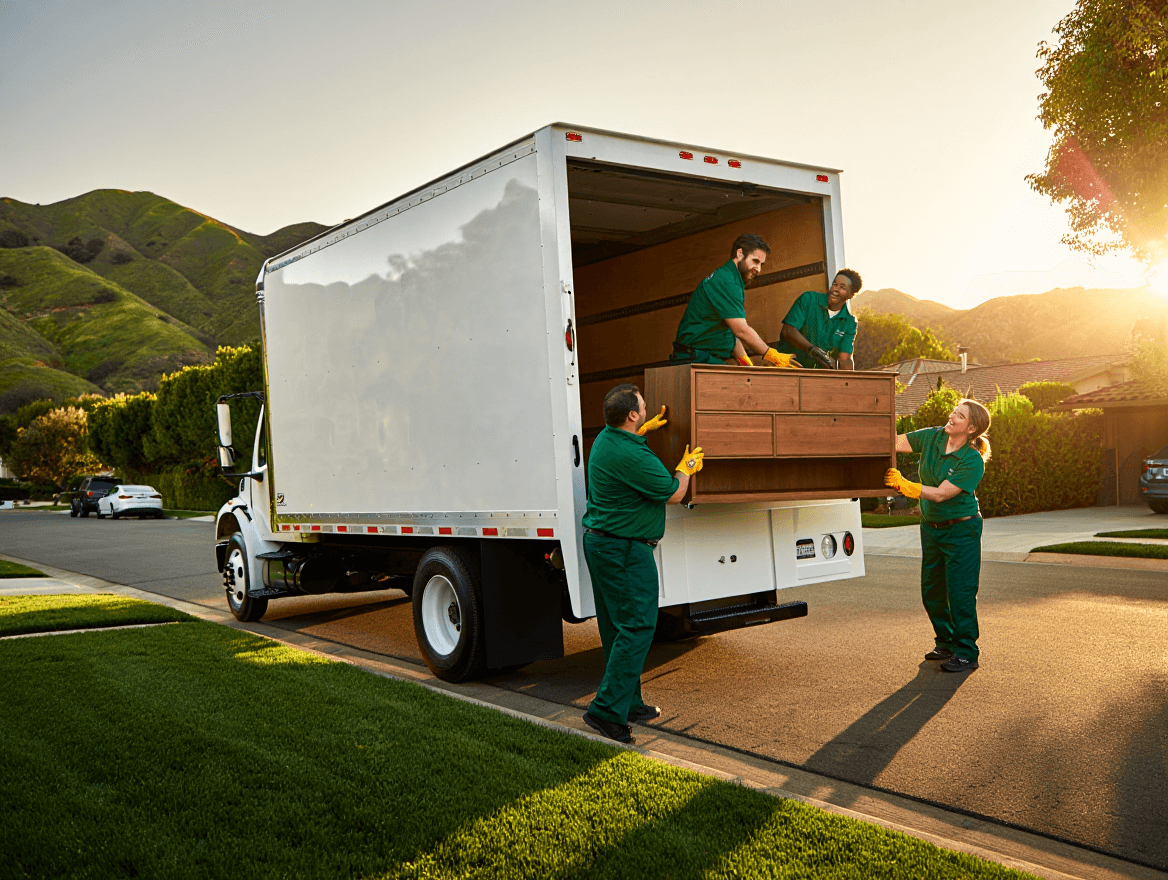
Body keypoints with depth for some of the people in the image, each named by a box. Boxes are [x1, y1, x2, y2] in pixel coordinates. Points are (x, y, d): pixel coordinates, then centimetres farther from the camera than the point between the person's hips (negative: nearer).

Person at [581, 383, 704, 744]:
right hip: (625, 550, -10)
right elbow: (673, 494, -11)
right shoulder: (632, 457, -23)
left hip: (598, 541, 10)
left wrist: (645, 429, 41)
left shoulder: (604, 440, 6)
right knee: (636, 628, -6)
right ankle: (607, 710, -7)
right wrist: (686, 468, 8)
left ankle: (629, 704, 26)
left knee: (616, 628, 15)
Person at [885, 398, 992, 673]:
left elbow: (940, 494, -25)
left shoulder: (973, 461, -20)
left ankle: (966, 653, 7)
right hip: (930, 527, 7)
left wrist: (904, 485, -35)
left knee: (960, 591, -5)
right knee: (931, 590, 13)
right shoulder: (932, 437, -3)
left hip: (961, 529, -7)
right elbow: (895, 442, -6)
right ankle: (946, 643, 30)